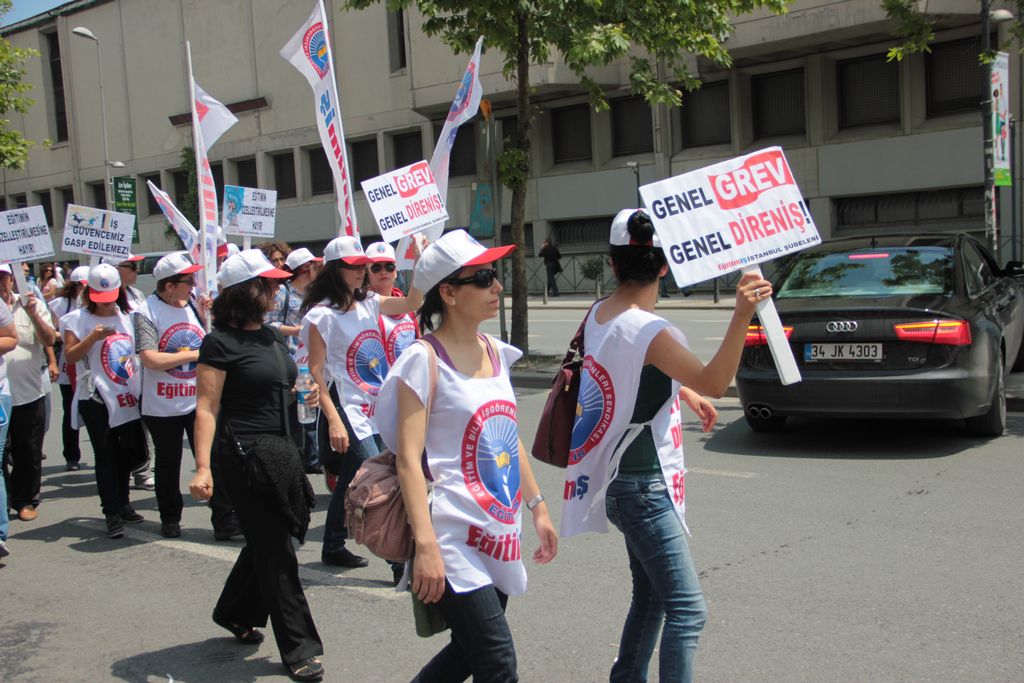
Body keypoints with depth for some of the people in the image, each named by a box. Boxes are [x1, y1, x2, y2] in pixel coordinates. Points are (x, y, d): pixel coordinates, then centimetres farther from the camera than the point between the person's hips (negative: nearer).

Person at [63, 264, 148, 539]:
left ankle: (123, 504, 27)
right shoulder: (78, 319, -3)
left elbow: (138, 349, 20)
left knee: (127, 452, 11)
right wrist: (93, 337, -22)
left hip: (128, 394, 5)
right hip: (96, 398, -4)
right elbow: (70, 355, -9)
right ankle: (112, 514, 1)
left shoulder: (127, 316, 10)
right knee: (106, 455, -4)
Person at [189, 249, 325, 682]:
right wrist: (203, 467, -23)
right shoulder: (221, 342, -12)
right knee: (275, 552, -3)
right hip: (242, 457, -8)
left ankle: (236, 613, 40)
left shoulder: (273, 336, 12)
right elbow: (206, 408, -16)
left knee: (266, 540, 18)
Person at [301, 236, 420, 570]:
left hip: (376, 409, 8)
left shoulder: (368, 303, 9)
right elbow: (316, 371, -13)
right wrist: (333, 420, -19)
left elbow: (410, 304, 6)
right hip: (348, 412, -7)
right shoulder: (322, 314, -11)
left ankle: (334, 548, 32)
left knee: (352, 480, 16)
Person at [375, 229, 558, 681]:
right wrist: (425, 545, -23)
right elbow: (409, 458, -17)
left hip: (499, 533, 8)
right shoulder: (425, 359, -12)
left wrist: (537, 507, 19)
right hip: (455, 537, -8)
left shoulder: (495, 352, 10)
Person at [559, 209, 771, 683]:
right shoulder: (646, 329, -22)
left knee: (650, 597, 22)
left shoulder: (599, 313, 6)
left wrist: (685, 393, 27)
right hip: (644, 487, -10)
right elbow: (713, 383, -32)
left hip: (626, 480, 10)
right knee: (686, 610, -9)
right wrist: (741, 316, -43)